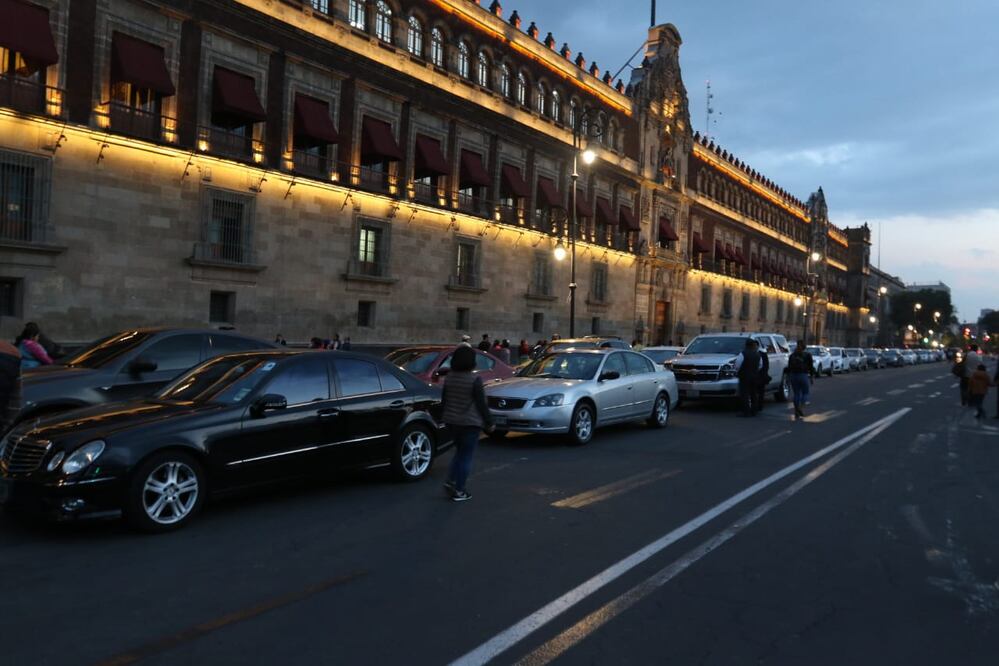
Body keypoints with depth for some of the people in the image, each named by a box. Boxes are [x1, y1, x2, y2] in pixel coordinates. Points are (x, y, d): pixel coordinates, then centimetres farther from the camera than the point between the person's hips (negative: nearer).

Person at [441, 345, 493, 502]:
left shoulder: (449, 377, 3)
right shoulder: (474, 379, -15)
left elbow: (444, 400, 12)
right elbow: (481, 404, -13)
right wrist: (489, 423, -3)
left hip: (452, 422, 6)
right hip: (470, 422, -6)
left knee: (460, 452, 22)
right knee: (466, 456, 3)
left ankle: (451, 481, 12)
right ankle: (459, 491, 6)